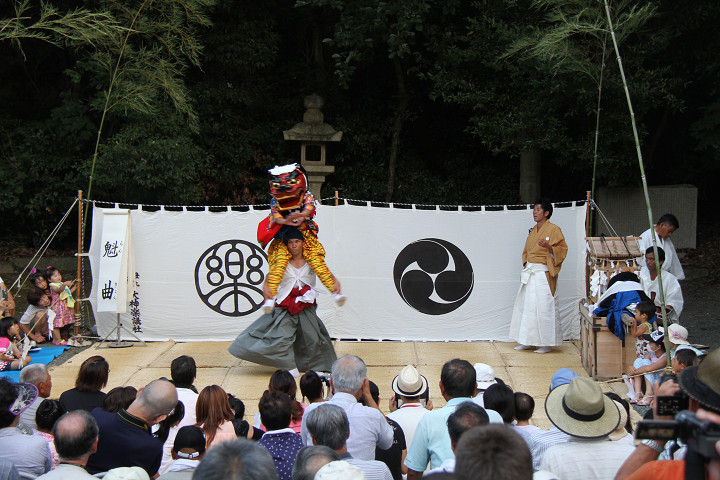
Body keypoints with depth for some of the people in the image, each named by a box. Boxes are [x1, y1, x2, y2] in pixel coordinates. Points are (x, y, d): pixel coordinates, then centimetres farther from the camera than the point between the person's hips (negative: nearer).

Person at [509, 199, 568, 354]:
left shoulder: (553, 229, -7)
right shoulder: (533, 231, 17)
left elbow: (562, 250, -11)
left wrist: (548, 246, -26)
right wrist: (525, 267, 16)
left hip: (543, 274, -8)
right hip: (530, 274, 8)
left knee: (544, 306, -8)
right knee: (527, 305, 8)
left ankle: (547, 343, -2)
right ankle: (529, 342, 15)